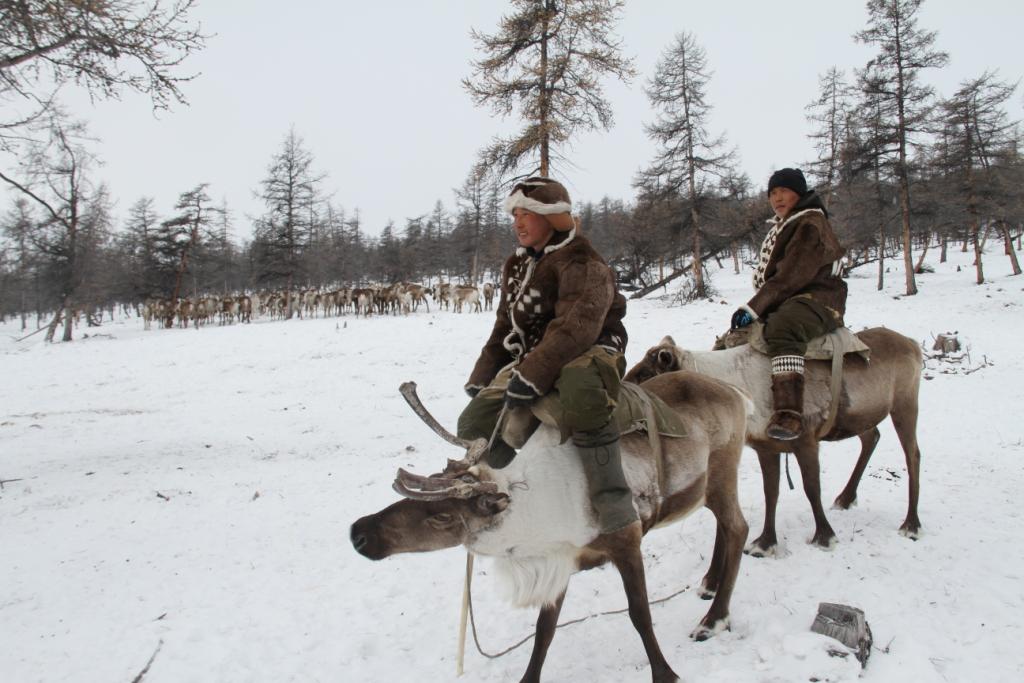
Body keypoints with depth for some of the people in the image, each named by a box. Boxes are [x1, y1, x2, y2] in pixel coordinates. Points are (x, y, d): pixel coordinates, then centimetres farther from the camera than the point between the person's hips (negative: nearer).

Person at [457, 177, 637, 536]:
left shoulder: (581, 264, -14)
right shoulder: (516, 266, 14)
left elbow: (573, 331, -28)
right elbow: (504, 328, 19)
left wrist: (529, 378, -33)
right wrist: (479, 381, 10)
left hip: (586, 355, -8)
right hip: (529, 360, 8)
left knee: (579, 390, -44)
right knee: (474, 422, -5)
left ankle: (613, 502, -39)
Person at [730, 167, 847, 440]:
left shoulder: (811, 225, -9)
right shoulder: (782, 227, 21)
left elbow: (789, 277, -20)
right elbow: (767, 275, 22)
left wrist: (753, 308, -23)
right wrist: (754, 308, 10)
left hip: (816, 300, -11)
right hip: (783, 303, 11)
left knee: (782, 328, -40)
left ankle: (789, 413, -51)